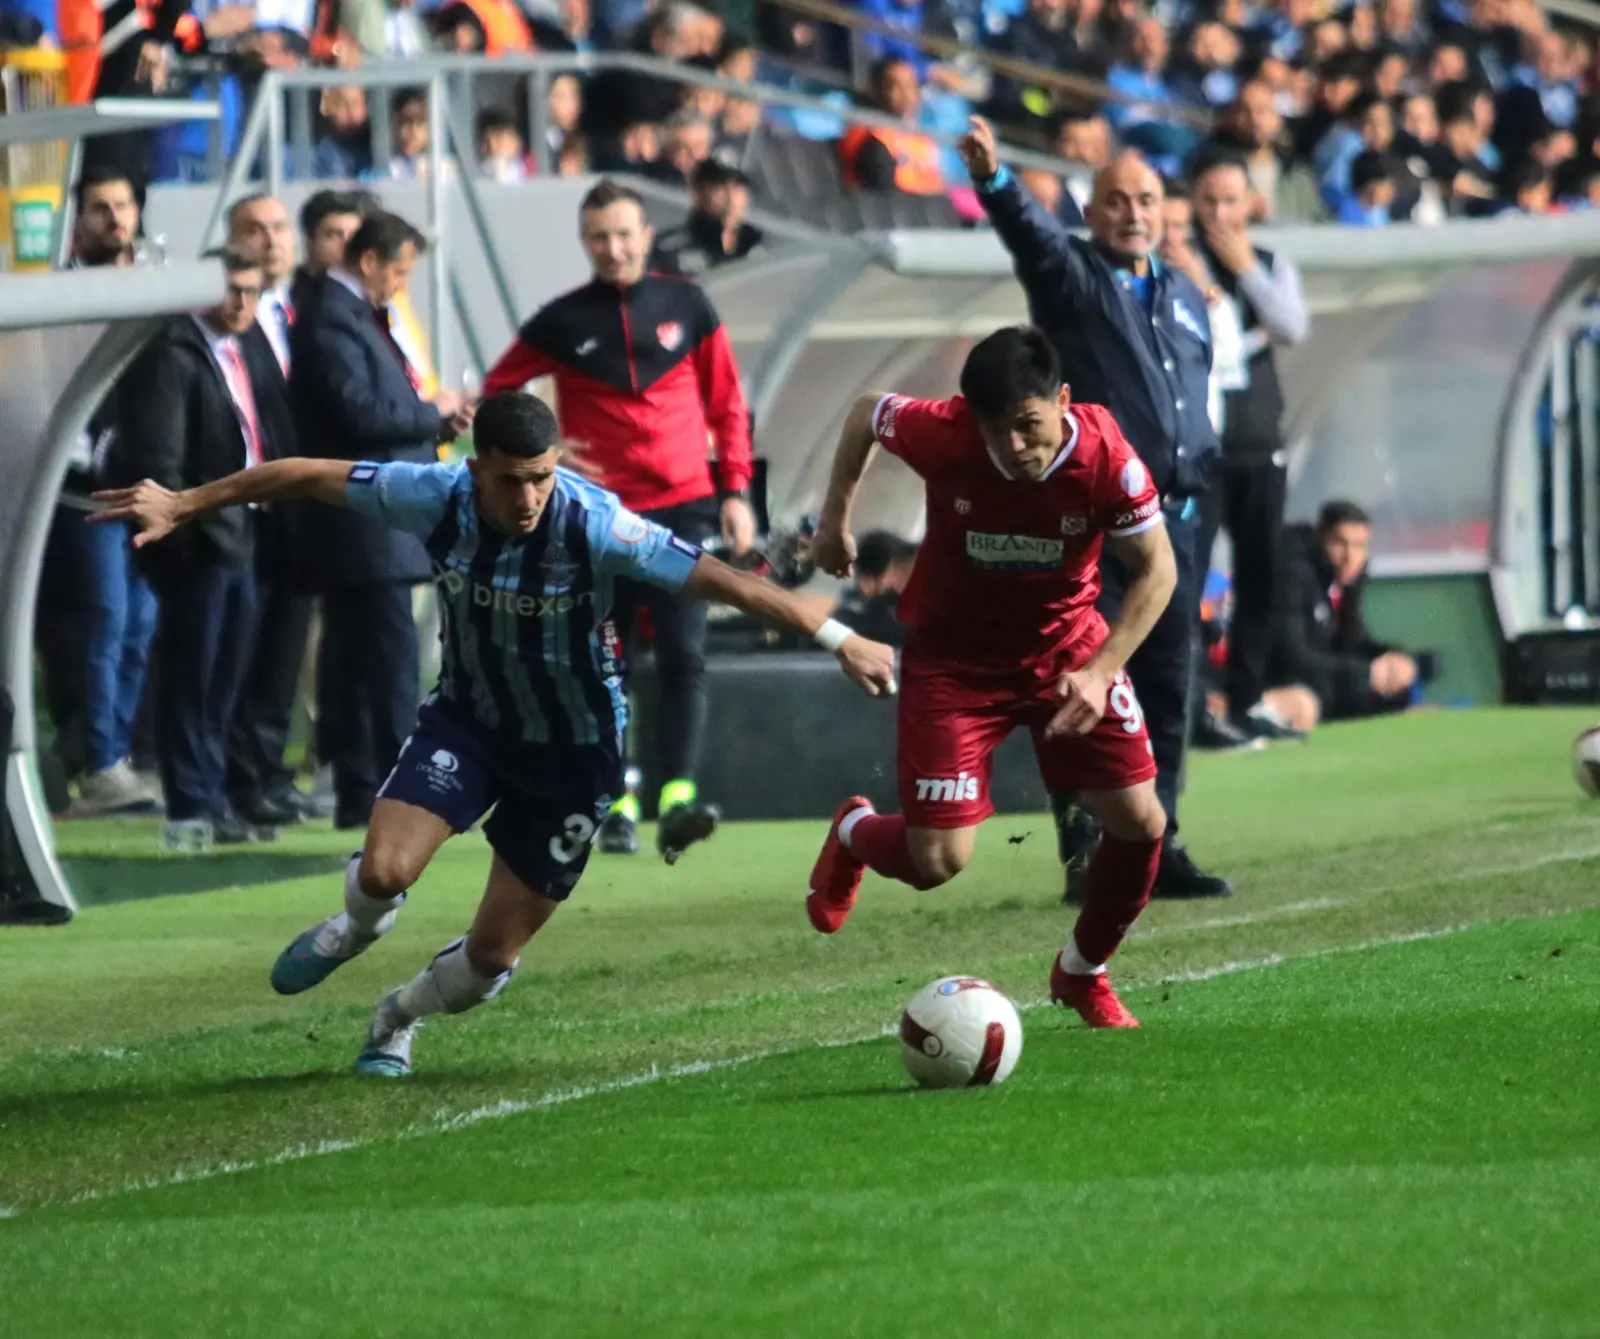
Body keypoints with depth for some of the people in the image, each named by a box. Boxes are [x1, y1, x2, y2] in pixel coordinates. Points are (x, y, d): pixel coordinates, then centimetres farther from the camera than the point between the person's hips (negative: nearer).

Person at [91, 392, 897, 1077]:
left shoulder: (594, 527, -30)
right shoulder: (438, 498, -21)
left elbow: (721, 582, -29)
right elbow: (308, 477, -9)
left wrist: (838, 640, -33)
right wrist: (182, 506, -4)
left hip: (572, 753, -1)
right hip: (467, 718, 1)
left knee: (491, 959, 3)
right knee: (384, 871, -22)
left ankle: (399, 1019, 38)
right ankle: (356, 929, 18)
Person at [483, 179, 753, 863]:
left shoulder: (686, 307, 6)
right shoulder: (563, 321, 3)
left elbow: (726, 403, 12)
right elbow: (496, 393, 11)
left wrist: (736, 491, 5)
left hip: (685, 507, 0)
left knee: (684, 657, -12)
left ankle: (678, 797, -21)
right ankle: (617, 805, 10)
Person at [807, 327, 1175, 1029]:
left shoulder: (1107, 460, -27)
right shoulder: (943, 435, -28)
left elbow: (1155, 570, -13)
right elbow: (866, 412, -4)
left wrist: (1099, 672, -23)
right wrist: (835, 513, 4)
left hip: (1067, 645, 2)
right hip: (953, 656, -2)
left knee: (1140, 822, -6)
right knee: (938, 860, -9)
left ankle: (1082, 971, 23)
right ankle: (854, 833, 30)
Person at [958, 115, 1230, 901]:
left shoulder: (1186, 297, 18)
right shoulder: (1070, 276, -1)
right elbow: (1030, 232, -22)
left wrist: (1196, 468, 13)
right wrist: (993, 180, -42)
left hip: (1172, 518, 6)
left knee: (1166, 690, 7)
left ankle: (1156, 849, 12)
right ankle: (1087, 855, -8)